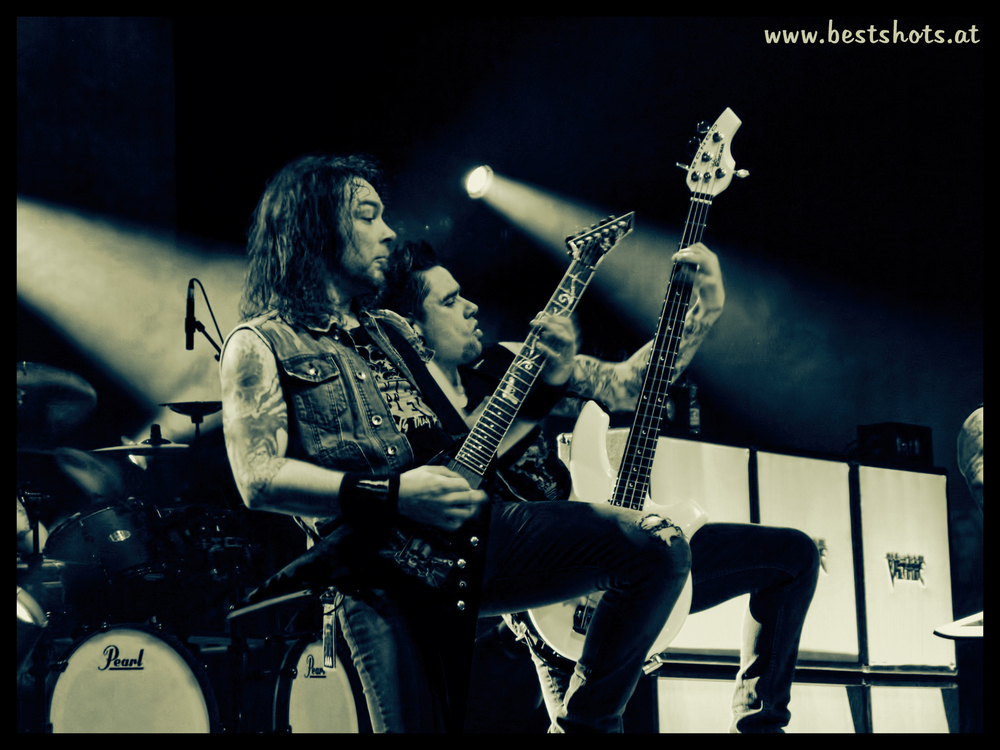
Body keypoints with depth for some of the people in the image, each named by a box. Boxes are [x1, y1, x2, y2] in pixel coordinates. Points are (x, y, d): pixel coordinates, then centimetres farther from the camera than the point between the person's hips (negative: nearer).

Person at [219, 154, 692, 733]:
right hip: (381, 565, -6)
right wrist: (393, 494, -18)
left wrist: (548, 382, 9)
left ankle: (588, 721, 5)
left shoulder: (393, 331, 27)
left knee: (659, 550, -10)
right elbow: (257, 477, -10)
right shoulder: (260, 344, 5)